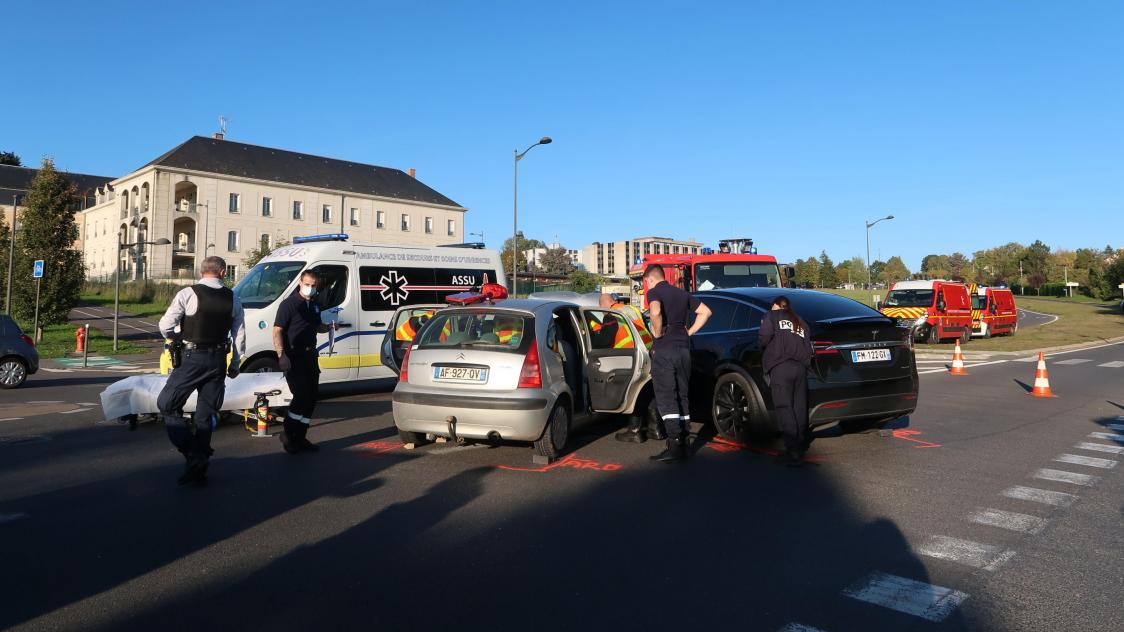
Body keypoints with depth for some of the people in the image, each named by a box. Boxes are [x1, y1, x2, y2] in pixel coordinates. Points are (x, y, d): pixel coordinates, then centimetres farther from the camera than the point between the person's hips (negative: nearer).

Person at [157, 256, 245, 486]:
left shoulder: (188, 294, -9)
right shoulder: (233, 299, 2)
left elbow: (165, 326, -12)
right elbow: (239, 336, 5)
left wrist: (180, 338, 9)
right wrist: (235, 365, 15)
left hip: (192, 358, -4)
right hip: (218, 361, 4)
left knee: (167, 404, 8)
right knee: (206, 413, 12)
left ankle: (192, 455, -6)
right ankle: (199, 470, 18)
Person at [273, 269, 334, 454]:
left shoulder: (315, 305, 14)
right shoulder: (289, 304, -9)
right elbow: (277, 331, -14)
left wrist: (329, 326, 4)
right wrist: (281, 355, -26)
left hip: (310, 355, 8)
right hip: (293, 357, -8)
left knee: (311, 396, 9)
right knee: (301, 395, -12)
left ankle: (300, 438, 19)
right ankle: (287, 435, 5)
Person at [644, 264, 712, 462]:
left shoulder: (654, 292, -4)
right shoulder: (682, 293, 18)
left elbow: (655, 312, -26)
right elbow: (705, 311, 19)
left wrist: (657, 332, -11)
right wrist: (689, 332, 14)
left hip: (664, 349, -7)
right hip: (684, 348, 7)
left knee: (666, 398, -7)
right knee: (682, 396, 11)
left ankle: (675, 444, -15)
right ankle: (683, 443, 13)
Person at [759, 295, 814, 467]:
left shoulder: (772, 316, 12)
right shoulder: (800, 322, 28)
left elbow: (765, 337, -5)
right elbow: (808, 348, 18)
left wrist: (765, 344, 15)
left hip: (780, 367, -5)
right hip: (801, 367, 5)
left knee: (785, 408, -8)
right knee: (799, 409, 9)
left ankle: (793, 452, -14)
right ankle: (801, 446, 16)